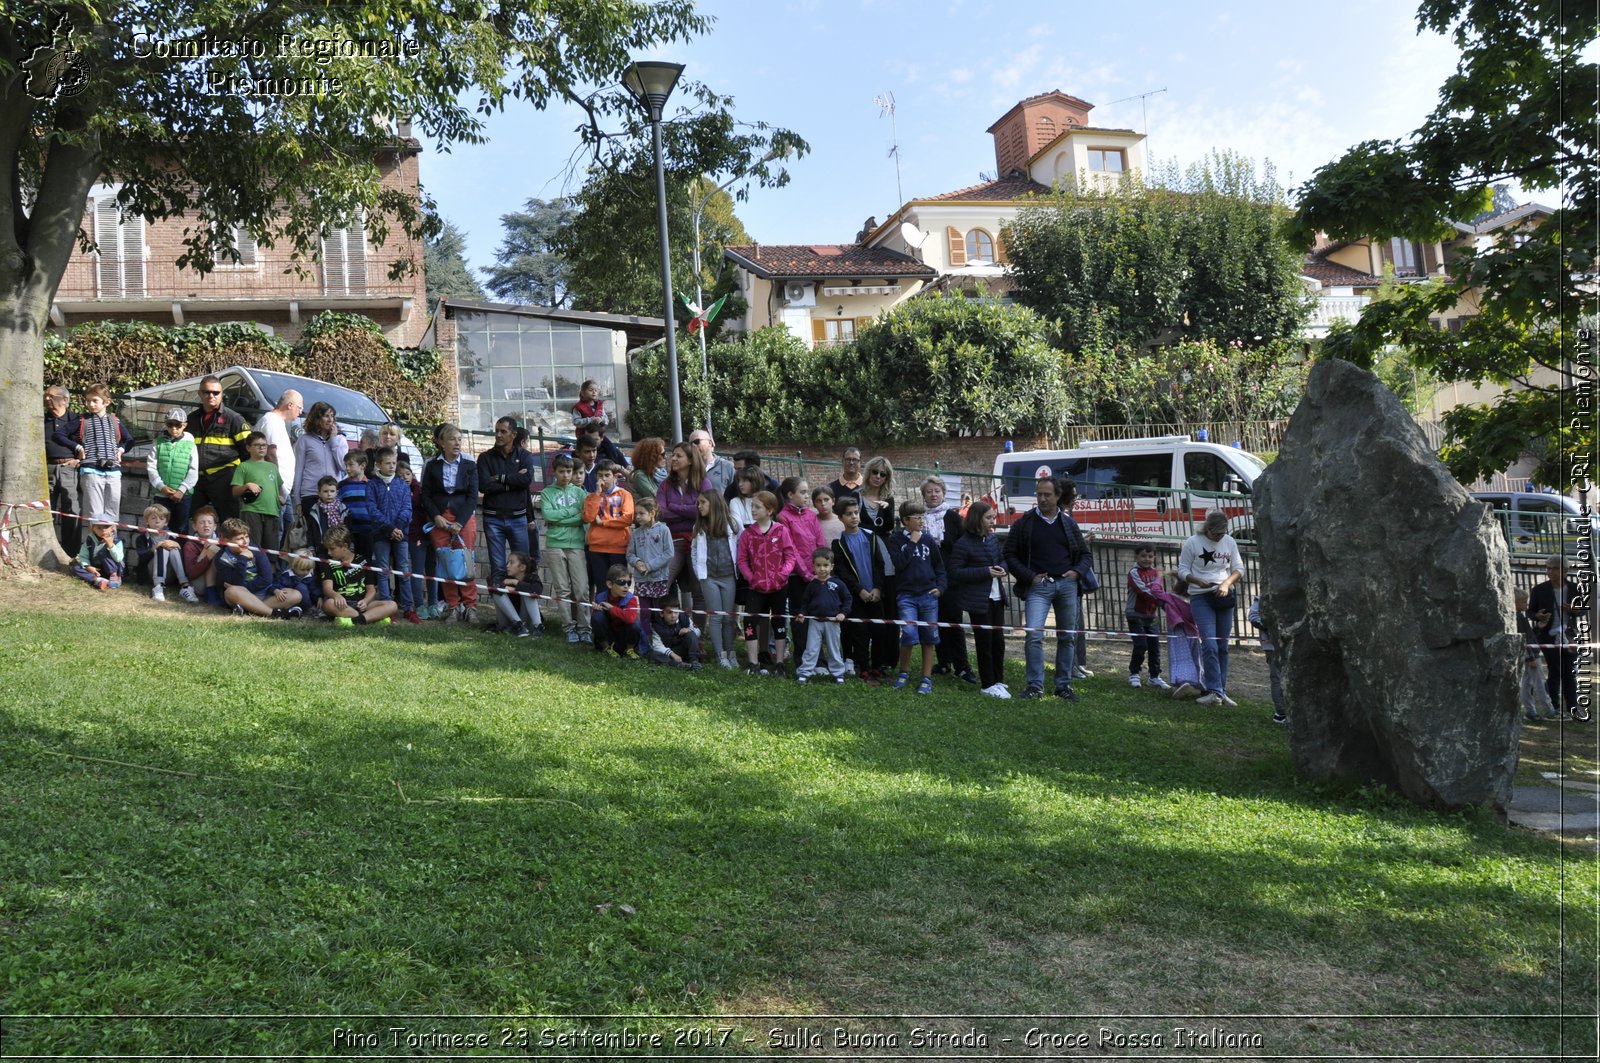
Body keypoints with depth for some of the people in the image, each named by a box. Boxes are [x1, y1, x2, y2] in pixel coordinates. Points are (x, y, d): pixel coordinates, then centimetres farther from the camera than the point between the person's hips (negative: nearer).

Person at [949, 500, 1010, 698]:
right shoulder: (963, 544, -13)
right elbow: (955, 572, -15)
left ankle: (998, 679, 26)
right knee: (984, 641, 1)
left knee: (998, 639, 11)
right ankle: (988, 684, 11)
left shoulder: (993, 538, 7)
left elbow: (1003, 559, 20)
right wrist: (986, 572, -20)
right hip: (978, 599, -6)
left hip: (996, 596, 6)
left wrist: (1002, 568, -6)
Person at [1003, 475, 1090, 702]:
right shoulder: (1024, 523, 2)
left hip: (1066, 585, 3)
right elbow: (1010, 555, 2)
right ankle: (1035, 685, -7)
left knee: (1067, 637, 7)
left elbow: (1085, 553, 18)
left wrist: (1077, 572, -1)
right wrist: (1029, 577, -8)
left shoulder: (1068, 523, 11)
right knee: (1034, 634, -15)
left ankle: (1064, 685, 18)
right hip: (1038, 586, -3)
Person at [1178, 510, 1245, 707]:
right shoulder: (1192, 542, -5)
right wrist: (1198, 581, -20)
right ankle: (1215, 691, -14)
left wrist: (1227, 583, -8)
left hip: (1224, 596, 4)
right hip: (1201, 597, -4)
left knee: (1222, 646, 6)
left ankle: (1220, 691, 13)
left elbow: (1239, 568, 10)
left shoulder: (1229, 542, 6)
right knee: (1209, 644, -15)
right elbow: (1183, 569, -2)